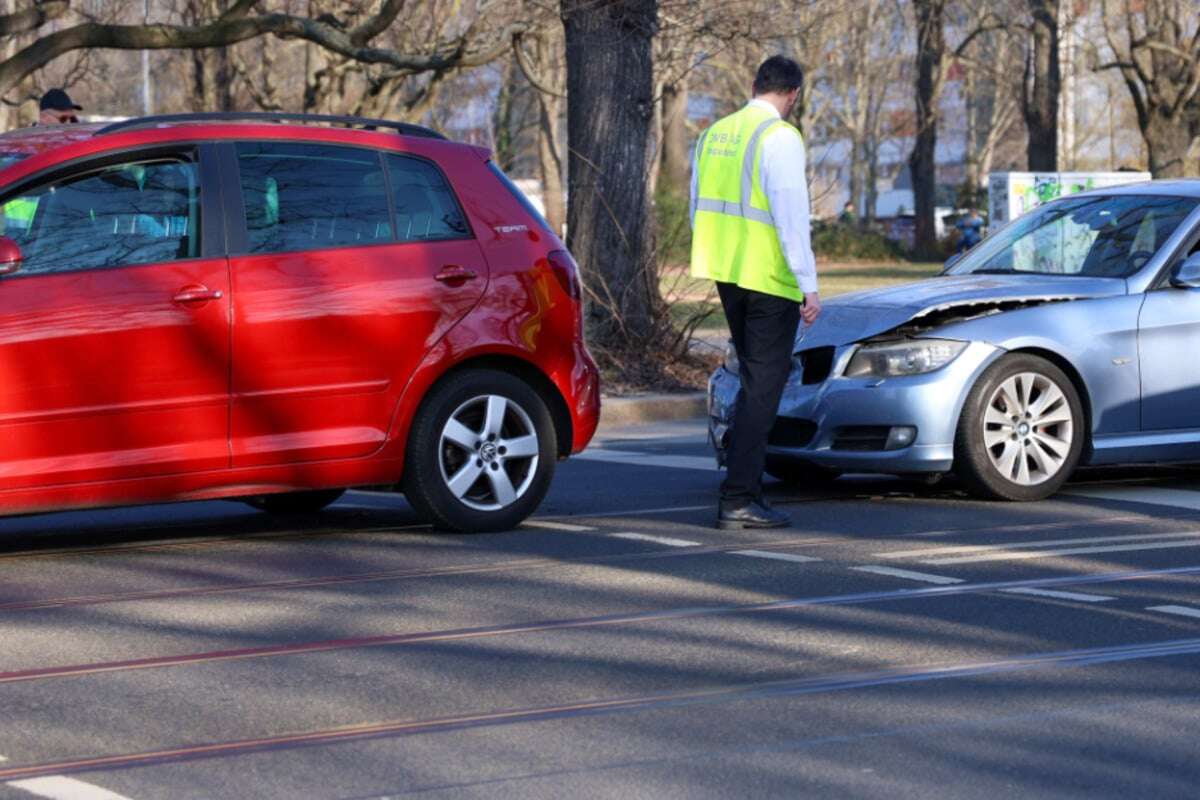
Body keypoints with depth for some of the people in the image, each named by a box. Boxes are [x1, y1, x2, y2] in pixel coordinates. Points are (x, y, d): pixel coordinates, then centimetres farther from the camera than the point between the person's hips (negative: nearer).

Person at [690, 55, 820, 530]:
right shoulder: (779, 138, -13)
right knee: (762, 386, -4)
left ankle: (748, 486, 19)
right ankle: (739, 499, -6)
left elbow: (699, 208, 18)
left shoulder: (715, 134, 12)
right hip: (769, 278, -8)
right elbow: (792, 215, -18)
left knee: (755, 380, 18)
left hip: (725, 275, 8)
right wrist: (809, 285, -15)